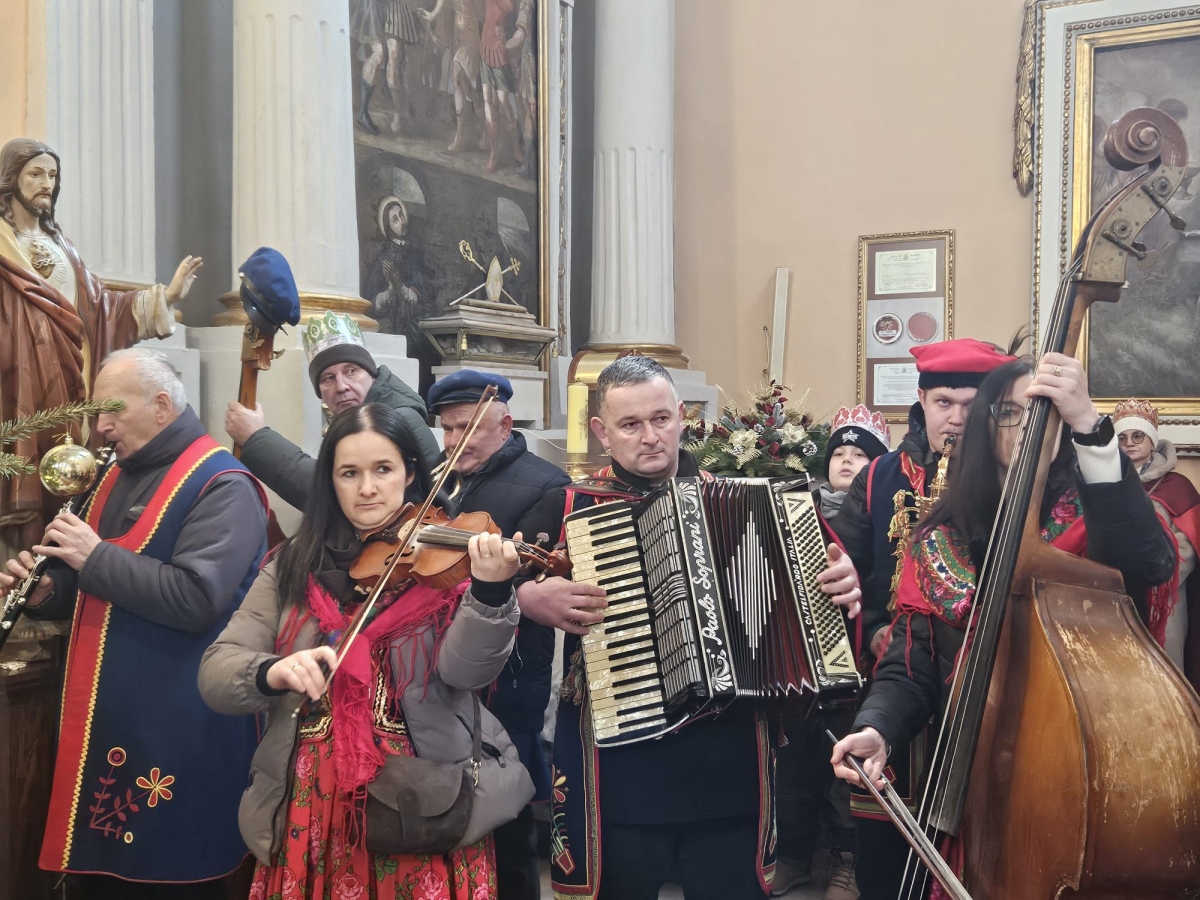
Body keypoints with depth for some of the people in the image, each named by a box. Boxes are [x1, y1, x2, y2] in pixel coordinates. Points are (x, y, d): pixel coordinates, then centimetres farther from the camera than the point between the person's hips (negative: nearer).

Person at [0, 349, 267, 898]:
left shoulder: (222, 487, -14)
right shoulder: (119, 475, 14)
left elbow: (195, 600, -26)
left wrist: (95, 556, -21)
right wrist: (47, 590, 1)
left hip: (181, 729, -8)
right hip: (106, 717, 8)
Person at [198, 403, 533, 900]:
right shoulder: (294, 565, 4)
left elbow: (465, 670, -16)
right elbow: (215, 673, -3)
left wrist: (490, 590, -34)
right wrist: (272, 672, -24)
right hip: (310, 811, 2)